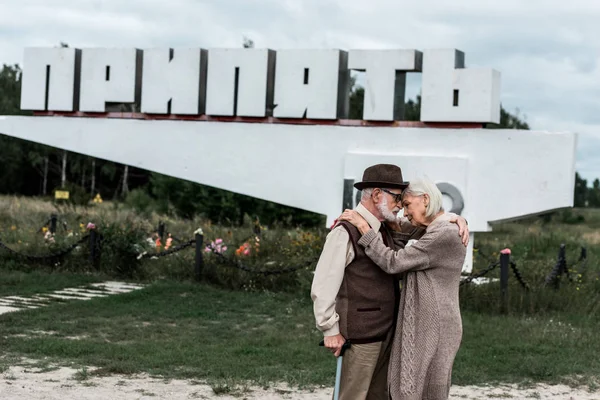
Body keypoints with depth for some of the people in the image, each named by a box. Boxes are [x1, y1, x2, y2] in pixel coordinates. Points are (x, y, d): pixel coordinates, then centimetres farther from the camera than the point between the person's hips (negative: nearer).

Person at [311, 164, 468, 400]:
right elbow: (323, 286, -16)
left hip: (385, 330, 8)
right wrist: (331, 330, -14)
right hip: (360, 334, -8)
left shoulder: (385, 228, 9)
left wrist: (455, 218, 1)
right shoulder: (346, 232, -16)